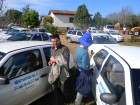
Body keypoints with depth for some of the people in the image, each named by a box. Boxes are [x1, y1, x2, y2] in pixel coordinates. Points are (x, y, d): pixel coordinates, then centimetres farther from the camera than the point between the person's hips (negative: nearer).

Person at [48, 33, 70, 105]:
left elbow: (66, 61, -27)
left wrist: (55, 60, -20)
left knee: (61, 91, 13)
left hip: (62, 74, -5)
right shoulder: (52, 49, 8)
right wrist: (51, 61, 0)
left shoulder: (65, 49, -16)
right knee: (54, 90, 18)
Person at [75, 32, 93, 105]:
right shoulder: (85, 52, -32)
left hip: (78, 69, 9)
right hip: (83, 71, -9)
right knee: (82, 88, 8)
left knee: (79, 86, 30)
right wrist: (89, 67, -10)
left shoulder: (78, 48, -4)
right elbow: (84, 66, -28)